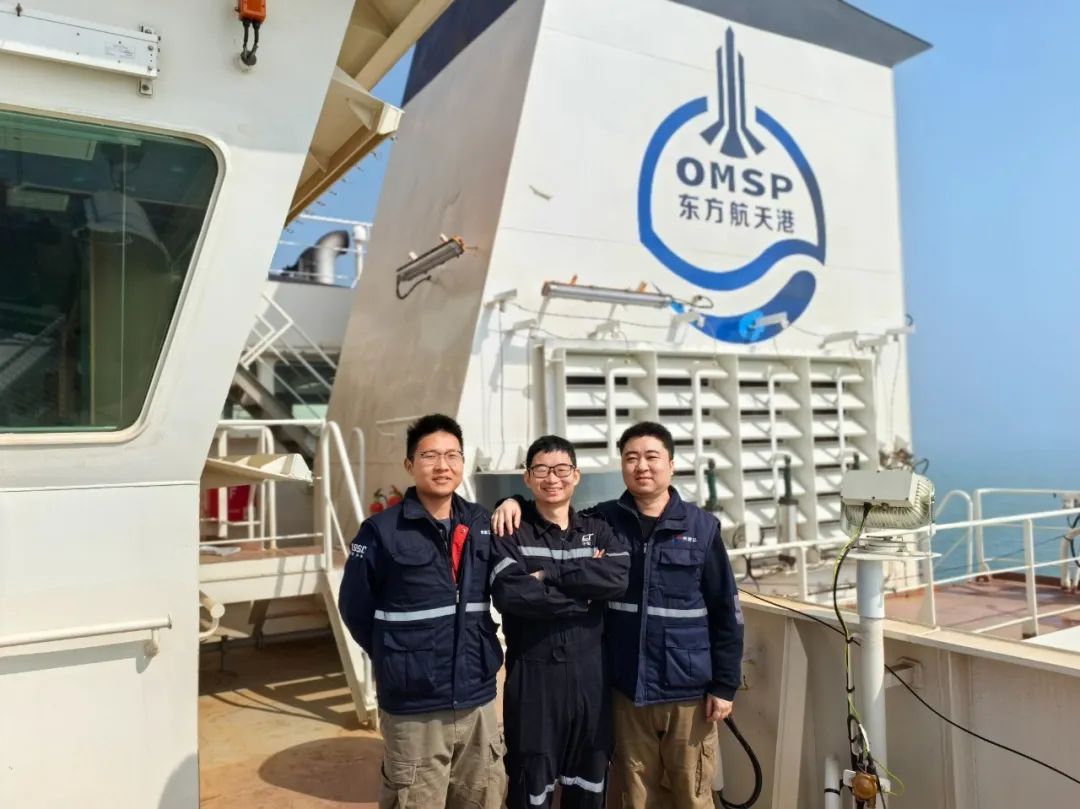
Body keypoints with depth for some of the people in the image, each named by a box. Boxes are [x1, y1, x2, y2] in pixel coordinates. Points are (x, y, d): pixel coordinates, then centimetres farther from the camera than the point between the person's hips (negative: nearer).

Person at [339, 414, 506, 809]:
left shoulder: (482, 524, 3)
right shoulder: (381, 531, -10)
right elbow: (355, 609, -3)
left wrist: (479, 652, 9)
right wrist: (398, 659, 2)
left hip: (478, 702, 4)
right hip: (413, 709, -4)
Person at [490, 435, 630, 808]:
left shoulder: (598, 530, 7)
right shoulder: (510, 533, -3)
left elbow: (620, 577, -13)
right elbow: (509, 593, -20)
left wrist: (550, 573, -18)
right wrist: (587, 588, -15)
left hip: (589, 673, 3)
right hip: (532, 674, -3)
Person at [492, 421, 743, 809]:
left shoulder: (702, 527, -3)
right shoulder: (604, 521, 0)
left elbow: (725, 612, -1)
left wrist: (724, 685, -2)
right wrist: (515, 502, -8)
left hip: (689, 691, -1)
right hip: (628, 690, 1)